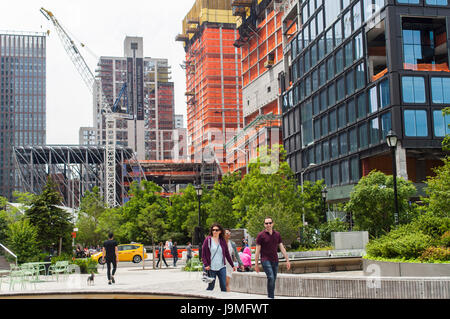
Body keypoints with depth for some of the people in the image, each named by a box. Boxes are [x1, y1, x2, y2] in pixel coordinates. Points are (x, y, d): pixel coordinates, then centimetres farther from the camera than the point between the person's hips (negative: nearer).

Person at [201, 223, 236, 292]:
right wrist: (206, 265, -12)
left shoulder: (222, 241, 8)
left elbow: (227, 254, 13)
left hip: (221, 267, 3)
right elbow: (203, 253, -3)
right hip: (211, 268, -3)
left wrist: (232, 265, 13)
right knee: (211, 287, 2)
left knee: (224, 286, -2)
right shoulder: (208, 240, -1)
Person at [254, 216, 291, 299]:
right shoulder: (261, 235, -4)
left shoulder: (277, 234, 8)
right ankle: (271, 297, -17)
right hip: (265, 260, -5)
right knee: (271, 278, -20)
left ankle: (270, 296, 17)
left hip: (275, 260, 5)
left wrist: (287, 260, 5)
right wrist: (256, 264, -5)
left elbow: (282, 248, 10)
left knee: (273, 280, 7)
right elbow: (257, 250, -3)